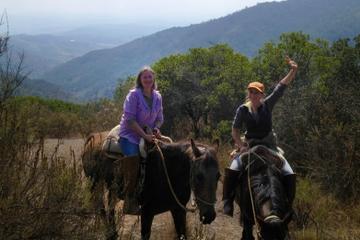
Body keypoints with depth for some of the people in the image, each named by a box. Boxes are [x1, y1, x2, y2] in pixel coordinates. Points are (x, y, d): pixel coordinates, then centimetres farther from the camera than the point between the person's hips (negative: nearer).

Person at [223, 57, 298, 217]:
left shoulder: (268, 104, -4)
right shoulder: (243, 109, -5)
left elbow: (282, 86, -11)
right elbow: (235, 130, 0)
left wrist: (293, 71, -22)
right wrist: (241, 146, -14)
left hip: (270, 146, 1)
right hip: (250, 146, -1)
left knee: (289, 175, -11)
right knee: (232, 170, -23)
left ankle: (287, 204, 6)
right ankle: (228, 201, -8)